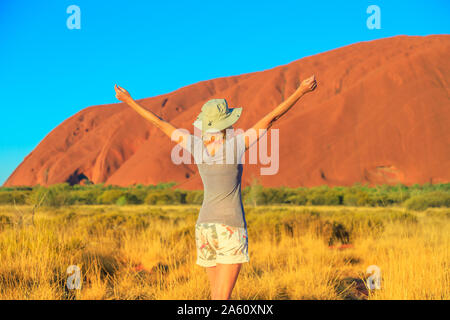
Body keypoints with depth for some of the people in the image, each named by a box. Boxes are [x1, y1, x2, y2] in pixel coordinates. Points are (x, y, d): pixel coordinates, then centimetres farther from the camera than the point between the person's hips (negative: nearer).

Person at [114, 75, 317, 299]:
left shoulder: (196, 145, -3)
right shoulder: (236, 145, -14)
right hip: (231, 230, -5)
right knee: (222, 298, -7)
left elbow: (159, 123, 5)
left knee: (217, 295, 14)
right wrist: (301, 91, -4)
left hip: (204, 228, 5)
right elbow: (271, 118, -10)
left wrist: (128, 101, 15)